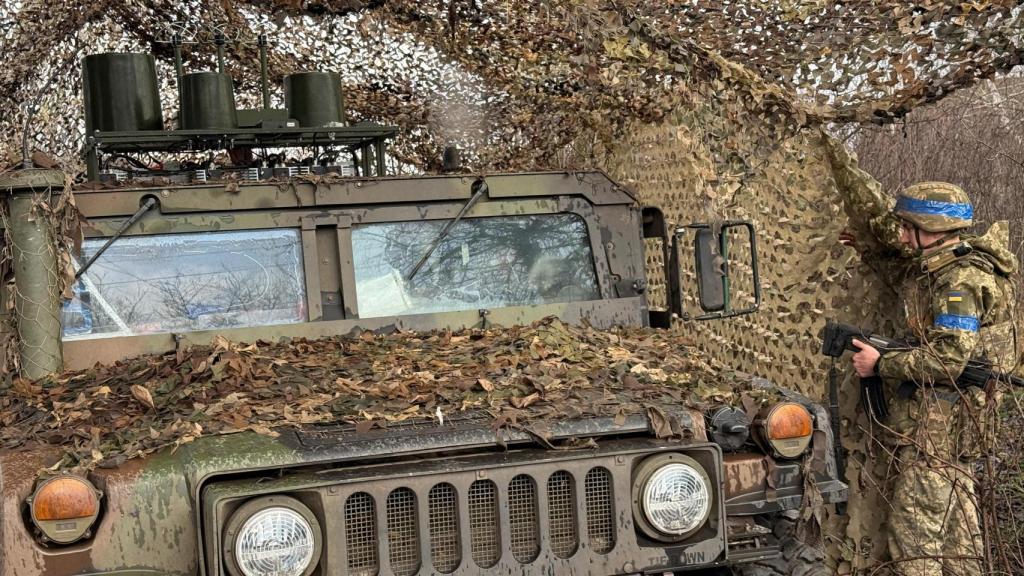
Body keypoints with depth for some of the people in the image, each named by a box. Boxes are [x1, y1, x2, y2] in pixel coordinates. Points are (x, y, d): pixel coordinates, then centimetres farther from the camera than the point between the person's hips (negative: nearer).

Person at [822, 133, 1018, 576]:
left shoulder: (963, 280, -18)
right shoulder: (929, 268, 11)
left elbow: (948, 357, -26)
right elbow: (876, 215, 22)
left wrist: (880, 365, -16)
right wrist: (836, 158, 20)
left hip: (937, 422, -10)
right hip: (938, 418, 10)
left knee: (914, 538, -9)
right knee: (955, 532, 15)